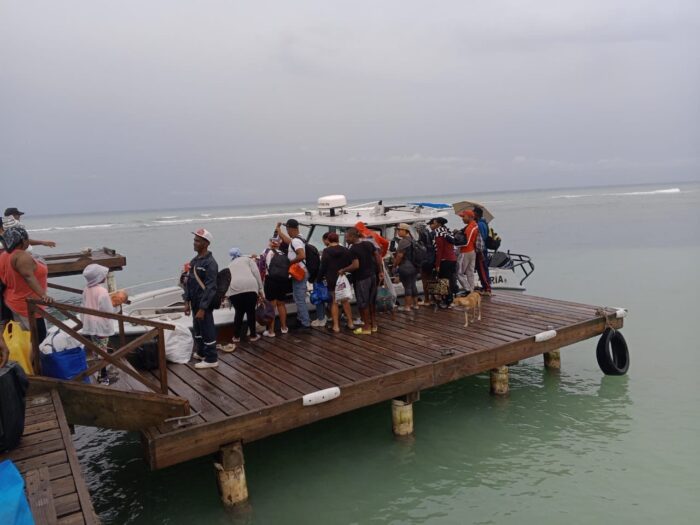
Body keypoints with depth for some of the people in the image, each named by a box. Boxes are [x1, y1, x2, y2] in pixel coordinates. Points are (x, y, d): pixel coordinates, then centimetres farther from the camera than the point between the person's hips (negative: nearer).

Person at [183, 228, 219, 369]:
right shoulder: (194, 260, 8)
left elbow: (210, 288, -21)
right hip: (195, 303, 9)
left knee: (207, 331, 1)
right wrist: (187, 301, 9)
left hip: (204, 304, -9)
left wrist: (202, 308, -22)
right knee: (198, 329, 21)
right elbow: (189, 281, 14)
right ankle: (201, 352, 38)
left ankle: (211, 359, 12)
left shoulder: (210, 263, -19)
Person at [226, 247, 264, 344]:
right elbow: (256, 273, 8)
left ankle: (236, 336, 24)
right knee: (251, 311, 14)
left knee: (239, 312, 20)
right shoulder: (248, 259, 24)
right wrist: (260, 289, 8)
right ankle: (253, 335, 22)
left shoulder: (229, 265, 33)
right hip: (250, 287, -2)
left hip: (233, 289, 2)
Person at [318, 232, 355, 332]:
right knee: (345, 301, 15)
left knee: (334, 302, 4)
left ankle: (336, 326, 5)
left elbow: (323, 267, -9)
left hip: (332, 281, -3)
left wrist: (319, 278, 5)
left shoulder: (326, 252, -10)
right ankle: (350, 323, 18)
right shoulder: (346, 250, 0)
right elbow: (351, 265, 4)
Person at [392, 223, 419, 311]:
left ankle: (407, 306, 3)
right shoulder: (412, 240, 12)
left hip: (405, 267, -9)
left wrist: (395, 265, -10)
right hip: (414, 267, 9)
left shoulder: (403, 241, -17)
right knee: (413, 285, 16)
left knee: (407, 287, -3)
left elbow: (400, 255, -20)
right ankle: (415, 304, 23)